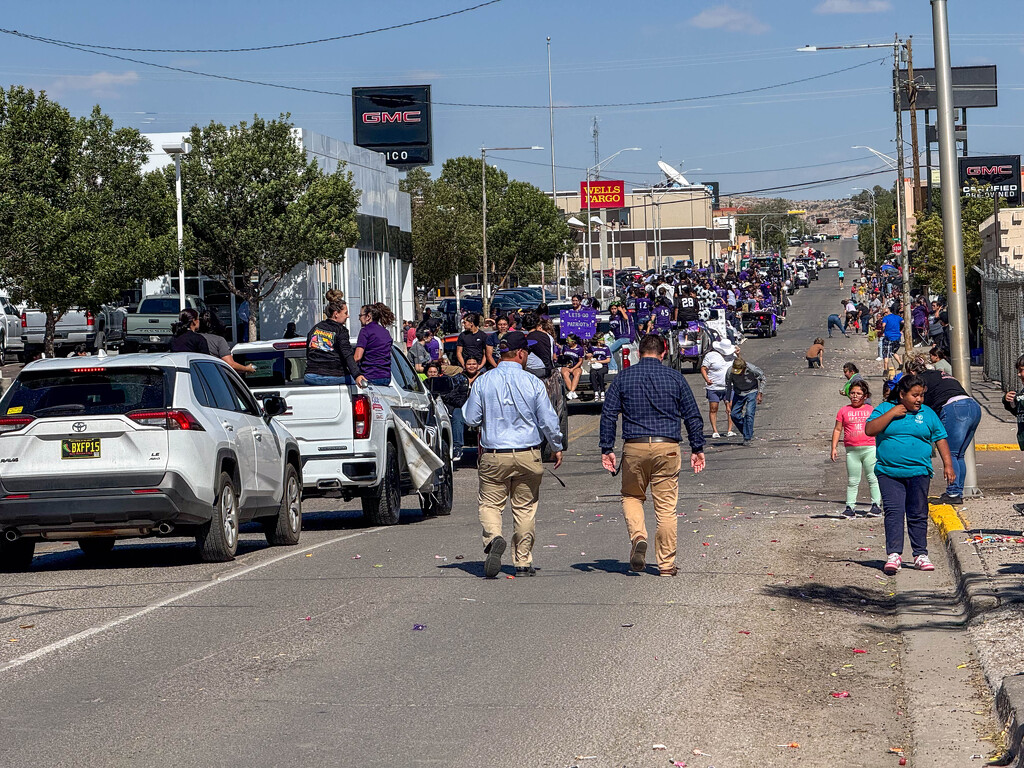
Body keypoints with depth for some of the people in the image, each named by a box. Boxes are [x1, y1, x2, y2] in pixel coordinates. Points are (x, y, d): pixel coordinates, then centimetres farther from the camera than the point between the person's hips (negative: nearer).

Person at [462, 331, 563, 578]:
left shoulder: (483, 382, -3)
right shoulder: (533, 383, -6)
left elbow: (471, 419, 1)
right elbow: (548, 421, -2)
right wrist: (557, 447, 14)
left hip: (493, 455, 0)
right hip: (528, 456, 0)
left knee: (490, 504, 7)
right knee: (525, 508, 11)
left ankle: (493, 538, -23)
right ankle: (523, 562, 14)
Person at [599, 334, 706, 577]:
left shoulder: (623, 377, 4)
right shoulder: (675, 377, 5)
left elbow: (608, 414, 2)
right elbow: (692, 416, 7)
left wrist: (607, 449, 6)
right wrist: (697, 448, 13)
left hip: (634, 447, 0)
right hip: (667, 447, 0)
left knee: (632, 496, 20)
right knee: (666, 506, 5)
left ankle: (638, 536, -7)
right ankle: (666, 564, 8)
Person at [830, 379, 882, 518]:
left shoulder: (871, 410, 9)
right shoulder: (844, 411, 9)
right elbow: (837, 430, 12)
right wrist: (834, 447, 5)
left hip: (870, 448, -1)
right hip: (852, 450, 1)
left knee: (873, 478, -3)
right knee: (852, 481, 3)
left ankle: (876, 506, 0)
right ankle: (850, 507, 5)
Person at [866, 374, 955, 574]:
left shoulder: (927, 413, 10)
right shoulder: (884, 409, 5)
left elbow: (940, 439, 14)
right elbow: (869, 430, -7)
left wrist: (948, 464, 7)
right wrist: (892, 414, -12)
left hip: (918, 473, 2)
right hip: (889, 473, -1)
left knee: (918, 515, 4)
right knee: (893, 512, -10)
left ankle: (920, 555, 12)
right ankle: (894, 555, -13)